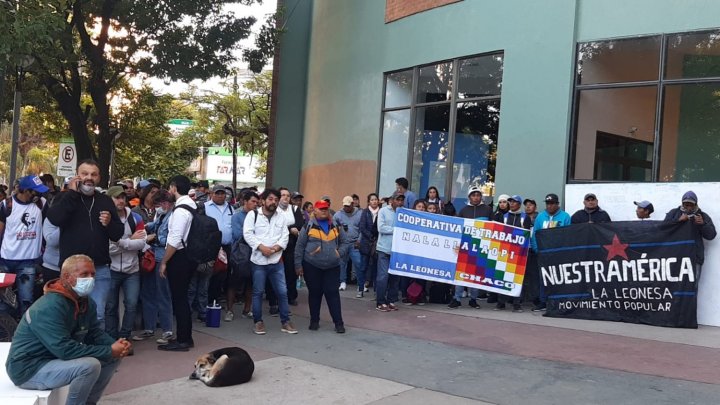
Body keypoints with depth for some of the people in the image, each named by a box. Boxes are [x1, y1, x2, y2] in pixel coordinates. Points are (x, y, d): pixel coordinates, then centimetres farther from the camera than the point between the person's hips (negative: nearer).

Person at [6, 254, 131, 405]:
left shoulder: (86, 302, 3)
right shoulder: (50, 307, -27)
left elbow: (96, 333, 3)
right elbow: (65, 349, -32)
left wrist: (115, 347, -19)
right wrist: (109, 351, -27)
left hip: (56, 358, 9)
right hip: (29, 369, -9)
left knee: (113, 357, 3)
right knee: (89, 365, -30)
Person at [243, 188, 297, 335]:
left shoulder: (281, 218, 9)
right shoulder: (253, 215, -2)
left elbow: (285, 236, 3)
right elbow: (248, 234, -10)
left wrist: (275, 247, -14)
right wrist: (261, 247, -18)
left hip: (276, 260, 3)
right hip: (259, 260, -3)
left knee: (282, 291, 4)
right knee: (258, 292, 5)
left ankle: (285, 322, 14)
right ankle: (258, 321, 17)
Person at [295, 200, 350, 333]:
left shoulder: (336, 226, 6)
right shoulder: (308, 226, -2)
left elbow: (345, 242, 13)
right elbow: (300, 246, 0)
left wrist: (339, 253, -3)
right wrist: (298, 265, -2)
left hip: (332, 266, 1)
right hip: (312, 266, -1)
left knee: (332, 293, 1)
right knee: (314, 293, 9)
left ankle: (338, 322, 5)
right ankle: (314, 320, 22)